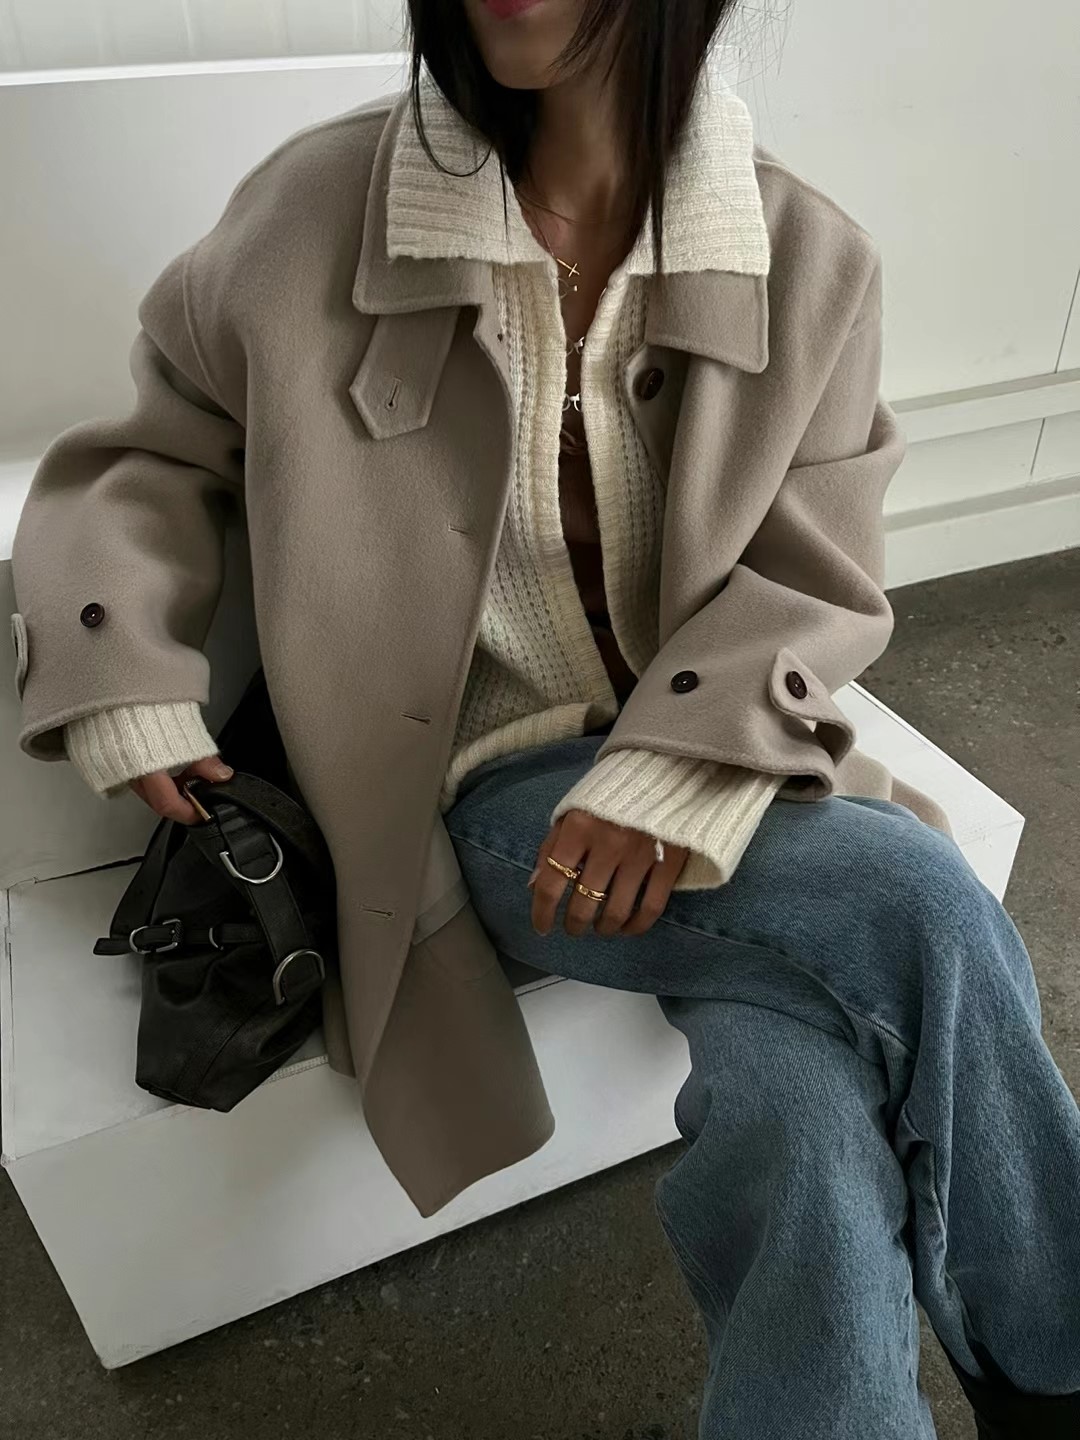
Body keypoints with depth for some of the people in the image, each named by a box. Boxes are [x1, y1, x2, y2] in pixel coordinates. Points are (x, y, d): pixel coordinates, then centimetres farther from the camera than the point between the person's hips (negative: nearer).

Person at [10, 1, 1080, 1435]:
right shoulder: (318, 214, -3)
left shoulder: (810, 258, 0)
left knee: (807, 1132, -27)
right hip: (504, 792, -2)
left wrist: (684, 769, -19)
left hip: (723, 777, 3)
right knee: (925, 920, -26)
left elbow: (812, 587, -1)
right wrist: (119, 673, -5)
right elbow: (147, 459, 11)